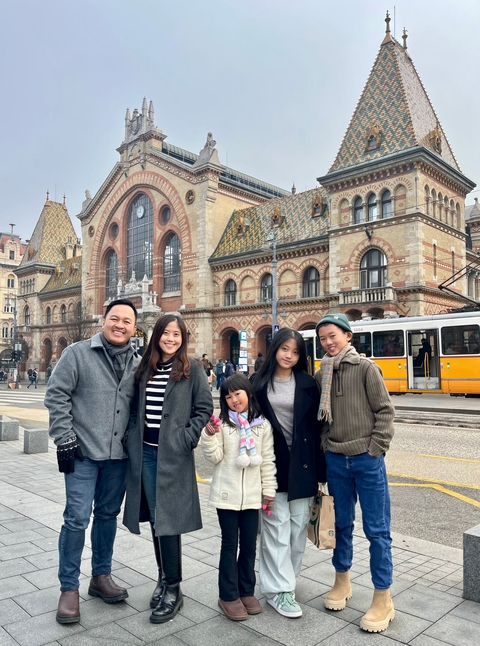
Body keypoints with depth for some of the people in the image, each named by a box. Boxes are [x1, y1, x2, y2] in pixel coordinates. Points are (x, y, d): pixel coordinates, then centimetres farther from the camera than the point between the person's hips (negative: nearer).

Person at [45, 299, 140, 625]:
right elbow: (56, 396, -7)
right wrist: (65, 439, -12)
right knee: (77, 518, -1)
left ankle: (101, 576, 33)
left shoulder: (138, 363, 5)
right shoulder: (77, 353, -6)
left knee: (108, 515, 15)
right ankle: (69, 588, 16)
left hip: (119, 455, 4)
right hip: (83, 452, -4)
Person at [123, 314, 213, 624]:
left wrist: (187, 438, -11)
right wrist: (133, 437, 5)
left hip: (173, 455, -5)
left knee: (168, 518, -3)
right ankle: (164, 578, 30)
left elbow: (205, 408, -4)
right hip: (145, 453, 5)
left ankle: (173, 589, 12)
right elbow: (136, 407, 16)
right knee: (155, 518, 13)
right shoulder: (145, 368, 10)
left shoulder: (193, 369, -3)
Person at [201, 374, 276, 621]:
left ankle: (247, 591, 30)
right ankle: (229, 595, 21)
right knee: (230, 545, 8)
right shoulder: (222, 424, -6)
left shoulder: (263, 425, 0)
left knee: (249, 545, 13)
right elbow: (215, 458, -7)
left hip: (252, 496, 2)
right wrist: (209, 435, -22)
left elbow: (268, 460, 4)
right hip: (226, 495, -2)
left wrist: (269, 490, 5)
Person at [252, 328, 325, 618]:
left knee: (298, 525, 9)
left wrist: (319, 471, -1)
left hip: (301, 462, 2)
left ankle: (284, 579, 29)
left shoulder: (307, 384, 1)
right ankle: (278, 590, 12)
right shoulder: (259, 383, 0)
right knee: (277, 525, 2)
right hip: (271, 463, -1)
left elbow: (315, 426, 1)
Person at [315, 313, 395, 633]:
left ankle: (383, 600, 18)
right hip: (335, 460, 4)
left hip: (367, 459, -4)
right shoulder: (321, 375, 4)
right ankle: (342, 581, 36)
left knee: (377, 530, 5)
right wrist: (326, 448, 7)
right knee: (342, 524, 17)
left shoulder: (366, 368, -7)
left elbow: (385, 410, -7)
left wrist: (375, 449, -10)